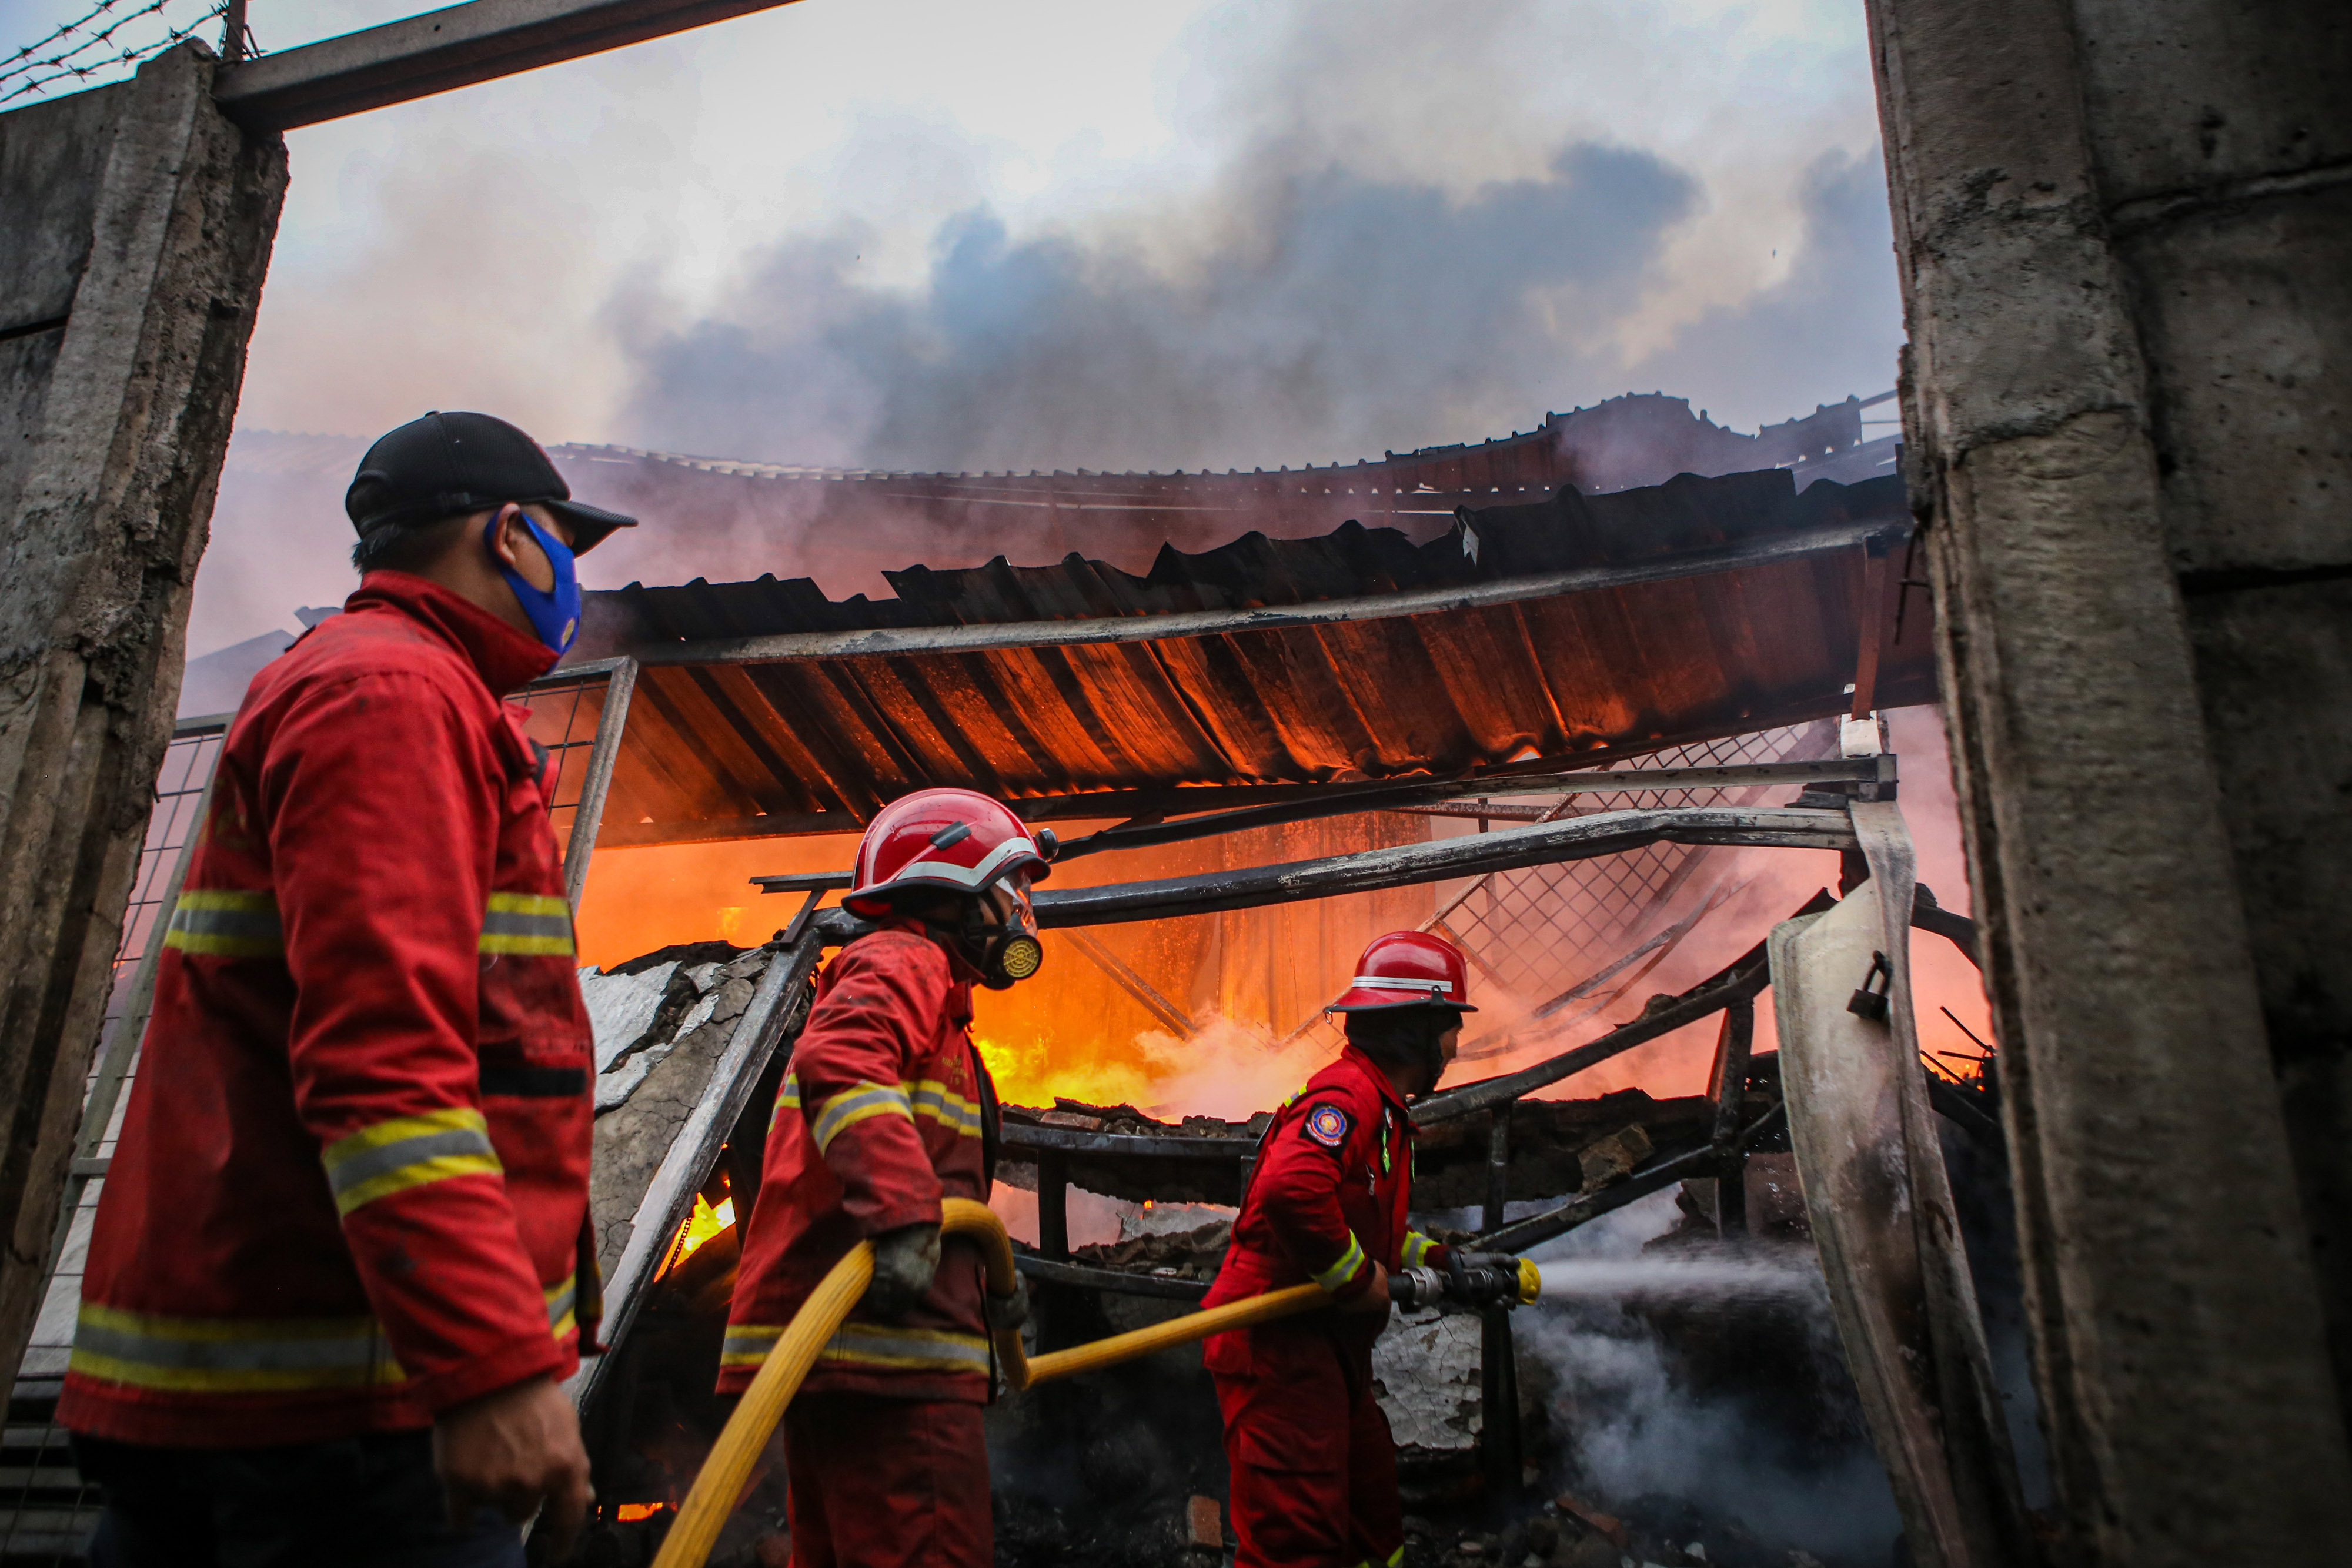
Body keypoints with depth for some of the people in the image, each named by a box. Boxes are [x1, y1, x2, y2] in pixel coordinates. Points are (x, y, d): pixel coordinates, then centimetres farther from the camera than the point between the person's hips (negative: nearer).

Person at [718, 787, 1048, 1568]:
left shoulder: (932, 1003, 29)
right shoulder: (903, 962, -4)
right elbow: (839, 1063, -26)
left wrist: (978, 1297, 33)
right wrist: (903, 1213, -37)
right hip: (882, 1346, -11)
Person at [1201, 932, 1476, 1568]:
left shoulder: (1380, 1108, 18)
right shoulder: (1347, 1094, -18)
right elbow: (1290, 1189, -37)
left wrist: (1446, 1263, 17)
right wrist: (1358, 1275, -23)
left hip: (1327, 1346, 11)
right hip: (1277, 1342, -11)